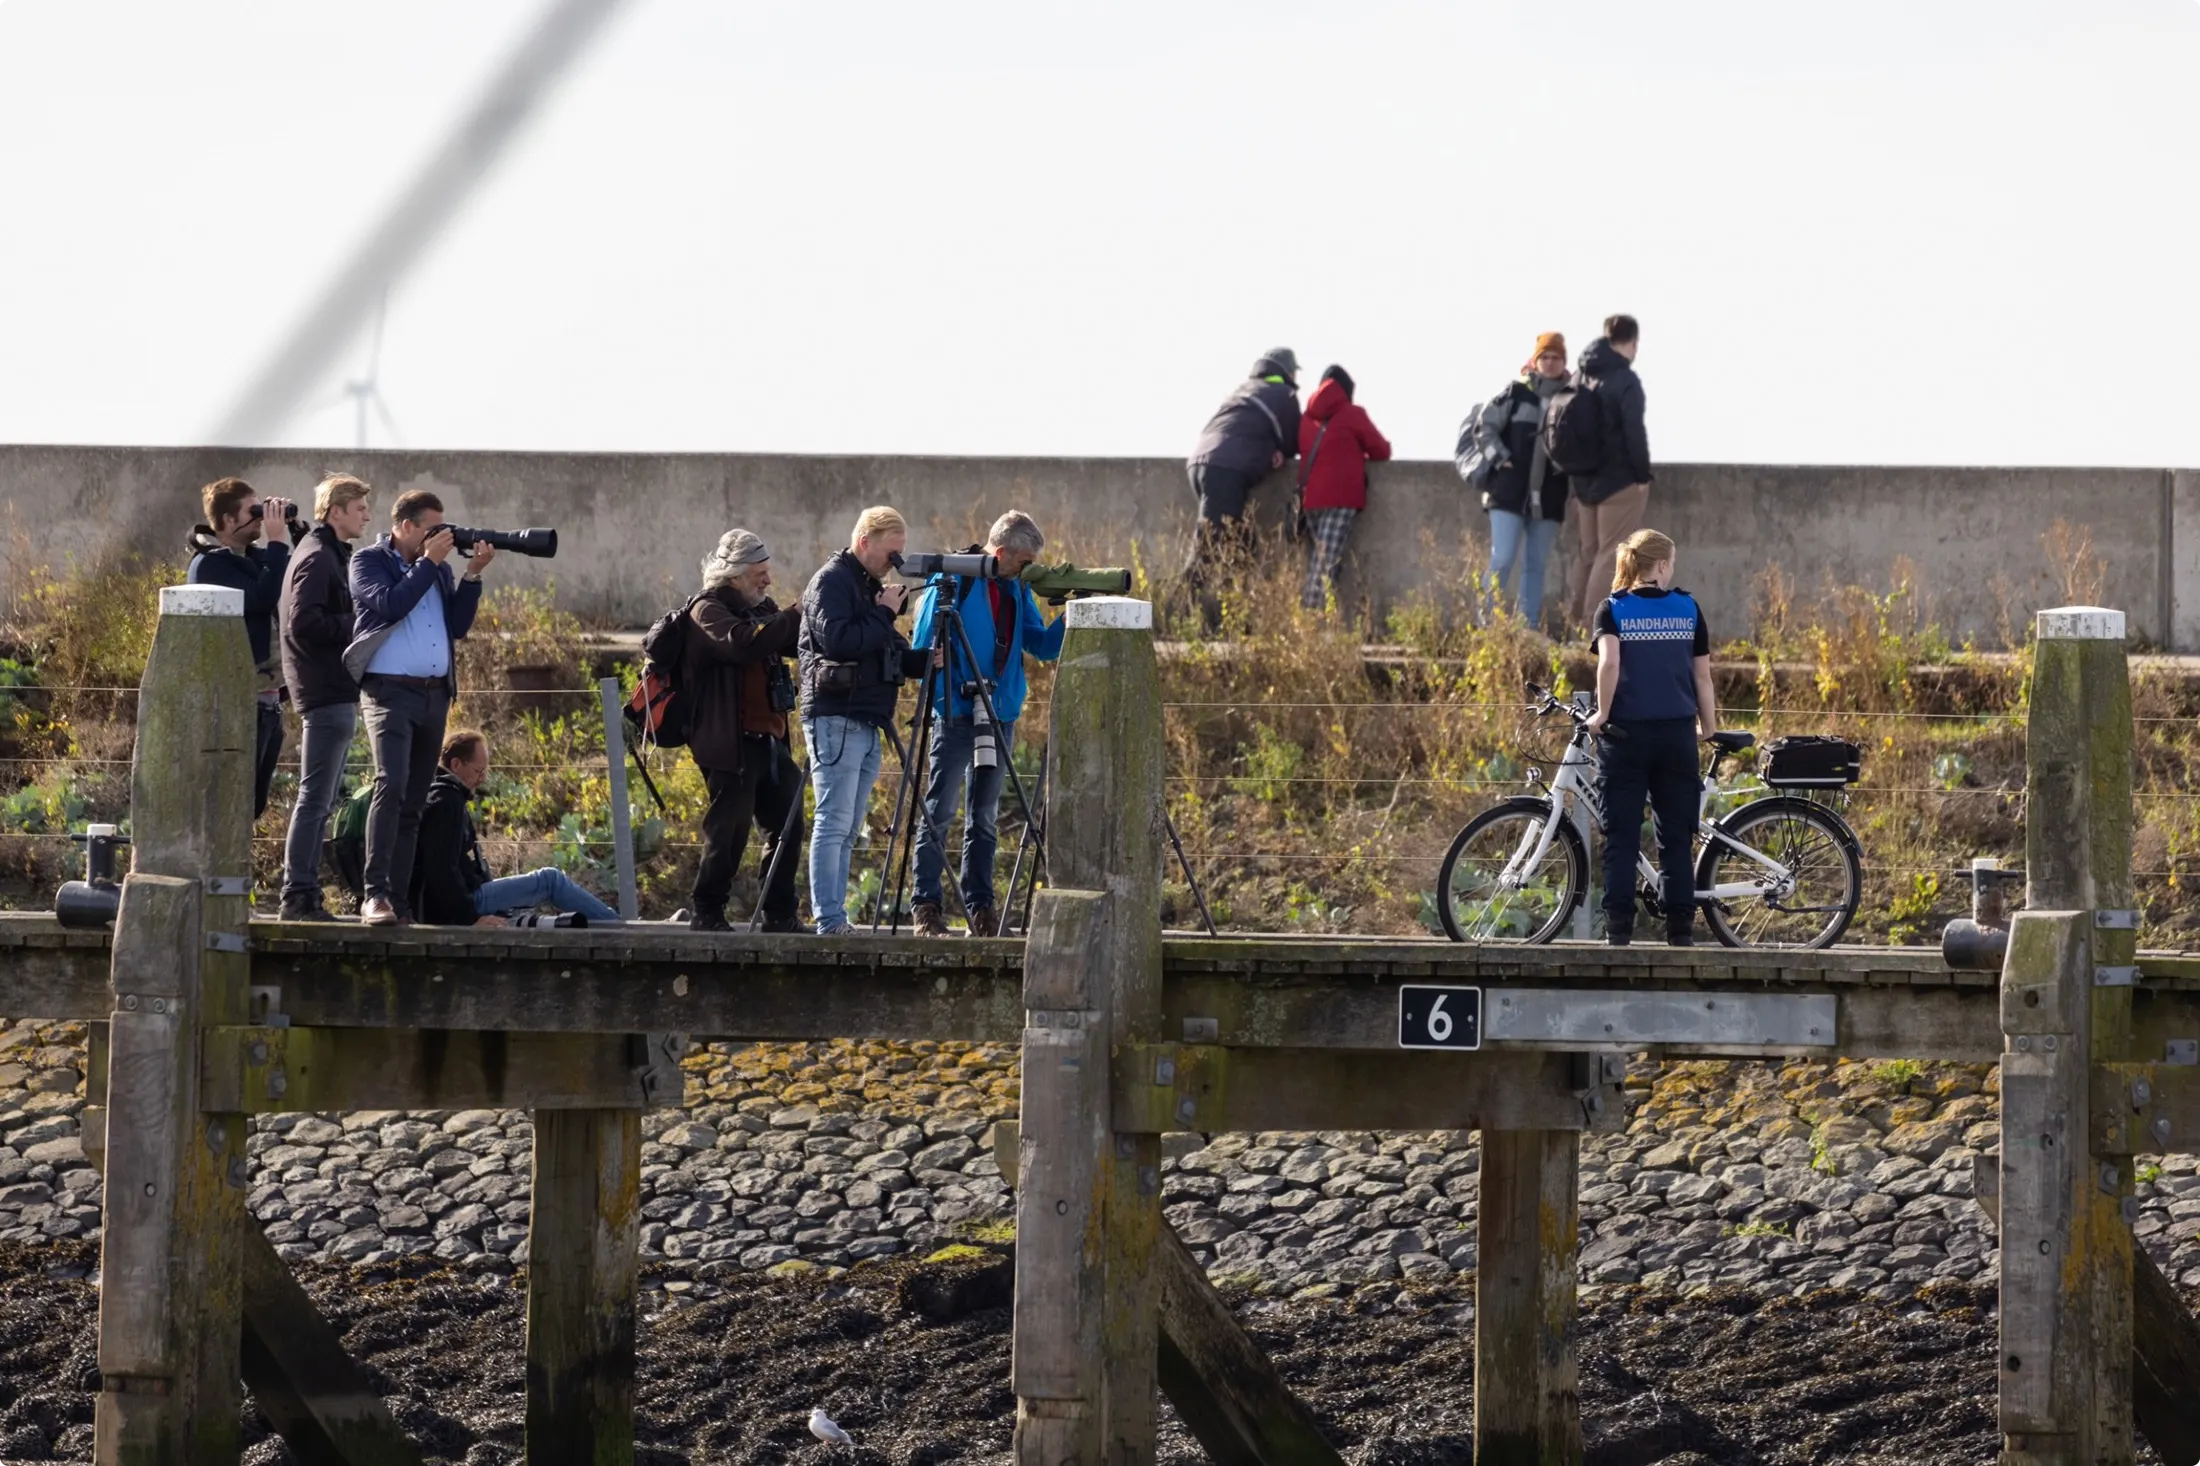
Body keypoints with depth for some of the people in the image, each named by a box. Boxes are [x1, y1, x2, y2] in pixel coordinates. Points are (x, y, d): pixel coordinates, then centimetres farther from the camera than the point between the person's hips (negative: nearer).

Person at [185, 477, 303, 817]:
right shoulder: (210, 564, -10)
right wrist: (277, 542, -16)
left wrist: (297, 530, 4)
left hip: (267, 698, 8)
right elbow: (261, 598, -21)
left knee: (253, 802, 11)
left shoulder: (254, 557, 15)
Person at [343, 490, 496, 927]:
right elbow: (389, 605, -15)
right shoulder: (370, 561, 2)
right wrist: (429, 562, -10)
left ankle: (398, 900, 6)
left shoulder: (437, 569, 18)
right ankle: (375, 895, -25)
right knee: (391, 784, -21)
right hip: (389, 691, -7)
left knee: (413, 802, 5)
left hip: (434, 694, 7)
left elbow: (459, 626, 12)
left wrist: (472, 575, 2)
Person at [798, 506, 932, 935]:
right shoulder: (831, 581, -7)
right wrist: (884, 613, -13)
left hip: (867, 722, 10)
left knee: (847, 830, 8)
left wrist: (921, 660, 4)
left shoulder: (870, 585, 21)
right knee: (834, 822, -12)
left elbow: (889, 654, 24)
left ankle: (837, 921, 8)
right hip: (835, 718, -10)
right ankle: (829, 921, -14)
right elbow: (836, 640, -20)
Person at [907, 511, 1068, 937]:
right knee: (940, 811, -5)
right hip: (955, 714, -6)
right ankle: (925, 906, -4)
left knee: (985, 817, 9)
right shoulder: (952, 581, -7)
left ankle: (980, 908, 11)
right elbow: (923, 646, -5)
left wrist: (1069, 619, -5)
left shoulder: (1017, 591, 11)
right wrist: (942, 693, -15)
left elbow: (1043, 647, 12)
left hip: (1000, 717, 6)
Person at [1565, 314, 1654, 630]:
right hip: (1620, 480, -7)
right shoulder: (1625, 380, -14)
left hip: (1587, 481, 7)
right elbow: (1634, 431, -19)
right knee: (1612, 554, -3)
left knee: (1589, 552, 16)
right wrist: (1642, 475, -10)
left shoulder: (1584, 378, 9)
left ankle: (1573, 617, 16)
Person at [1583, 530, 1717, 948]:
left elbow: (1609, 663, -16)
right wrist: (1710, 731, 14)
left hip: (1626, 732, -1)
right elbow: (1702, 677, 5)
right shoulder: (1688, 609, 4)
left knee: (1621, 835, 2)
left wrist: (1602, 714, -5)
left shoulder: (1613, 610, -1)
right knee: (1676, 836, 7)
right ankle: (1680, 926, 4)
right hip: (1677, 732, 1)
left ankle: (1618, 926, -4)